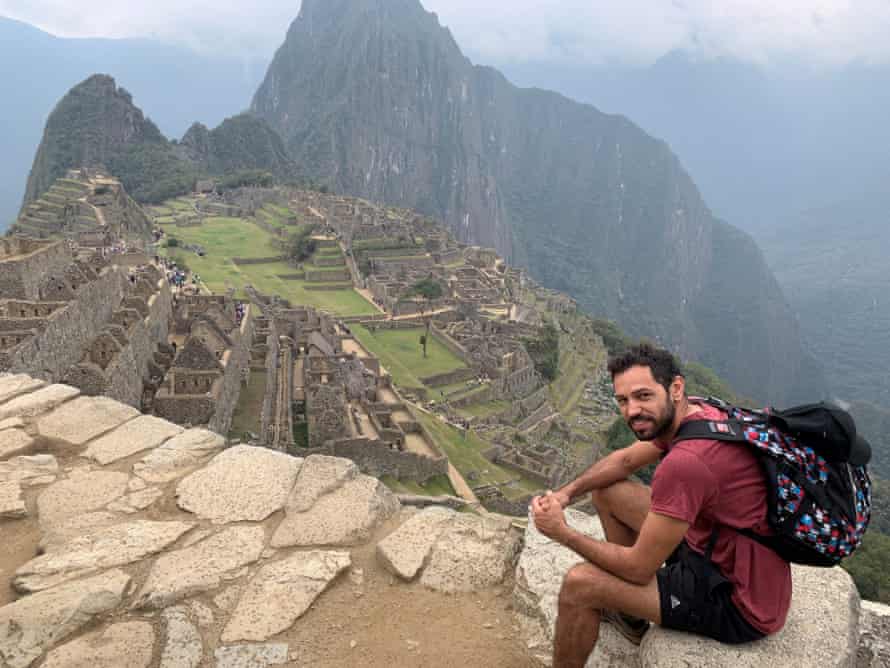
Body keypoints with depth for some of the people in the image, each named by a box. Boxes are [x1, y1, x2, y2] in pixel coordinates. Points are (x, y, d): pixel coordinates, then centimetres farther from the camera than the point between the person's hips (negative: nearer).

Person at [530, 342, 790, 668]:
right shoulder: (696, 414, -4)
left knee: (579, 584, -15)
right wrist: (566, 493, -4)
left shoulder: (686, 461, -33)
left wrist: (563, 533, -11)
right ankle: (631, 618, 27)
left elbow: (638, 568, -23)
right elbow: (624, 460, 12)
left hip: (740, 606, -9)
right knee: (608, 492, 11)